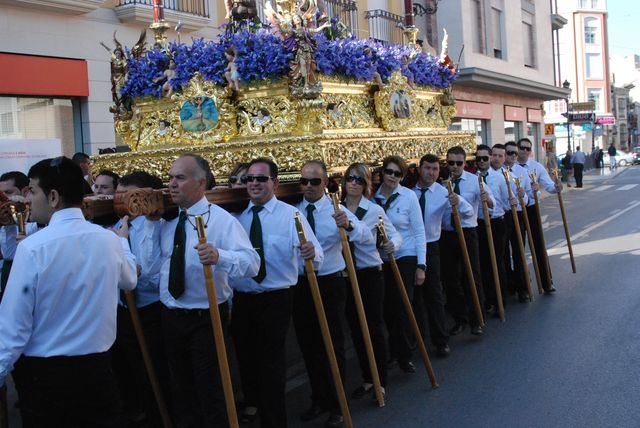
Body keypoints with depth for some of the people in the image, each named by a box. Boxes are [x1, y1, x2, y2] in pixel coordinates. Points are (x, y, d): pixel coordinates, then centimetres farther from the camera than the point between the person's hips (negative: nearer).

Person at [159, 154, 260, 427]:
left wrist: (219, 256, -46)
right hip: (170, 317, 6)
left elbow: (251, 263, -30)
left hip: (206, 319, -6)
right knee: (181, 388, 21)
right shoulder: (166, 222, 6)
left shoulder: (222, 219, -15)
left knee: (210, 390, 4)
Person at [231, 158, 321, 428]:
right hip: (241, 298, 4)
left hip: (276, 300, -4)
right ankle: (252, 403, 45)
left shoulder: (290, 215, -6)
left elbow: (313, 252, -20)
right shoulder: (236, 216, 6)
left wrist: (312, 252, -41)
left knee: (271, 362, -1)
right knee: (245, 356, 19)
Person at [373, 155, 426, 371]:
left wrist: (421, 265, -9)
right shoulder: (374, 197, -1)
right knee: (387, 307, 7)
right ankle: (392, 350, 26)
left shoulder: (408, 196, -7)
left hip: (405, 258, -3)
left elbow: (419, 232, -6)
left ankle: (405, 356, 10)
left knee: (402, 307, -4)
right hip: (382, 259, 3)